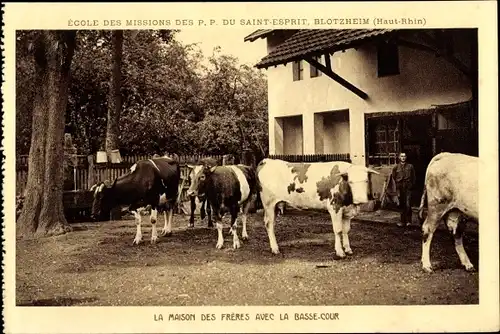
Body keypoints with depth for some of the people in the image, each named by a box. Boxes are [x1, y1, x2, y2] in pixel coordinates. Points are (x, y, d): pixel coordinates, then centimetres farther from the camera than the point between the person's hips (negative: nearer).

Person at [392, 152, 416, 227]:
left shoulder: (410, 166, 4)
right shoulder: (396, 167, 5)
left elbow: (413, 177, 9)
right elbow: (394, 178, 10)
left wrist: (412, 185, 1)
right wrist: (396, 187, 6)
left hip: (408, 188, -2)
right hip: (400, 188, 2)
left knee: (408, 205, -10)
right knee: (402, 205, 8)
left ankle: (408, 221, 0)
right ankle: (403, 221, 16)